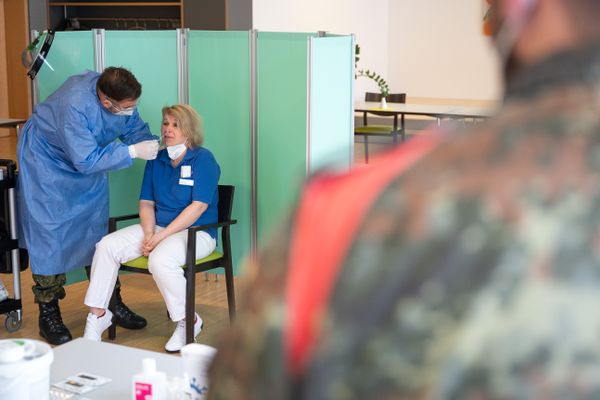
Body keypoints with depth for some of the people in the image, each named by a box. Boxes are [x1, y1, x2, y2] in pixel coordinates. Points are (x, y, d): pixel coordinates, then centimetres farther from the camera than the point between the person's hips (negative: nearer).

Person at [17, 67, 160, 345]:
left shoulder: (121, 97, -20)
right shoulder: (74, 105, -40)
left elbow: (135, 128, -3)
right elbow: (86, 160, -36)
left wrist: (154, 146, -21)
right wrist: (133, 151, -37)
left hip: (88, 162, 7)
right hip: (47, 164, -6)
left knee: (98, 231, 10)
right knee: (49, 235, -6)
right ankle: (48, 313, 5)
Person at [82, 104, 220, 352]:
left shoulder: (203, 159, -8)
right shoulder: (156, 161, 12)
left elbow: (198, 206, -16)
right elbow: (146, 203, 11)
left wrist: (161, 236, -20)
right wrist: (149, 234, -10)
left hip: (196, 232, -6)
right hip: (158, 228, 7)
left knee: (160, 260, -36)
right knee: (106, 246, -13)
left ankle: (188, 322, -13)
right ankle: (98, 315, -3)